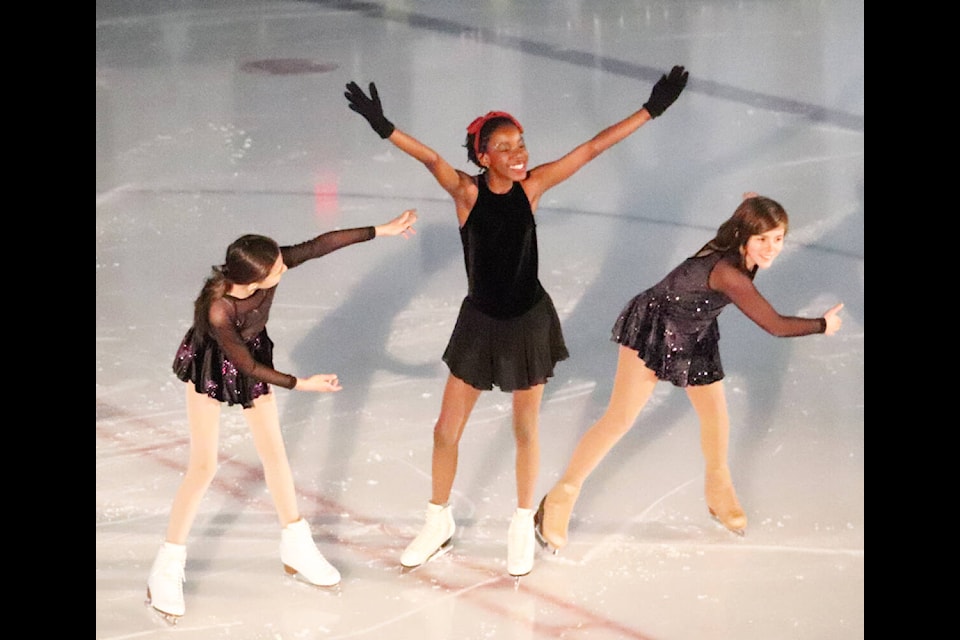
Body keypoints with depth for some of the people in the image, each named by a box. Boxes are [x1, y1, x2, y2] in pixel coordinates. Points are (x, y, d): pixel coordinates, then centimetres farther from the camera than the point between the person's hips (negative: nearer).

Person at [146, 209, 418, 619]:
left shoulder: (270, 265, -29)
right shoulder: (217, 309, -39)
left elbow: (322, 244, -19)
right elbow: (246, 365, -26)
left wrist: (382, 230, -16)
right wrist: (300, 384, -20)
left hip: (253, 353, 5)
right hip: (210, 366, -5)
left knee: (274, 451, 10)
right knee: (204, 466, -8)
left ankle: (296, 548, 25)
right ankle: (168, 568, 5)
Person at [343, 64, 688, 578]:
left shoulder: (531, 186, -9)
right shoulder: (467, 192, -14)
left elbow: (593, 147, -8)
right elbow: (431, 159, -32)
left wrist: (652, 109, -8)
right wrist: (384, 127, -49)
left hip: (530, 322, 1)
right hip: (480, 323, -1)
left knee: (526, 429, 13)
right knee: (446, 430, 7)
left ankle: (523, 526, 34)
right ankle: (439, 524, 31)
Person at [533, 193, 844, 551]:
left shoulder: (739, 252, -13)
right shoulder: (728, 273, -37)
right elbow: (775, 326, -30)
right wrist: (823, 325, -16)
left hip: (694, 338, 9)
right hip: (653, 330, -9)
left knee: (716, 418, 14)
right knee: (619, 419, -7)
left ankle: (719, 490, 40)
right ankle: (561, 498, 5)